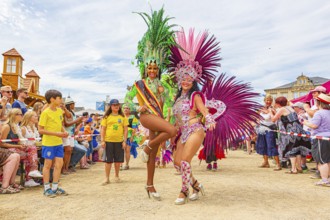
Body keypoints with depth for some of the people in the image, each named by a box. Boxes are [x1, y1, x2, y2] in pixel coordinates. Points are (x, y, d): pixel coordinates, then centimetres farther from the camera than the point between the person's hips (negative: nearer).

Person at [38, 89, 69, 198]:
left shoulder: (60, 111, 6)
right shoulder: (45, 113, -14)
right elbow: (41, 130, -15)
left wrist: (64, 132, -1)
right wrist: (56, 133, -21)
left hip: (59, 142, 6)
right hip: (48, 143, -6)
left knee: (59, 163, 7)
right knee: (48, 164, 5)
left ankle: (55, 187, 19)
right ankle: (47, 188, 18)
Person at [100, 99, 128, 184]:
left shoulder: (123, 117, 6)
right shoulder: (107, 117, 3)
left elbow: (125, 129, 5)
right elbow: (103, 129, 3)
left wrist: (124, 141, -1)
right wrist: (102, 140, -4)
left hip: (119, 141, 1)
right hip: (108, 141, -1)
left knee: (118, 159, 9)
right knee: (108, 160, 3)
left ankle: (116, 176, 27)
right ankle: (107, 178, 13)